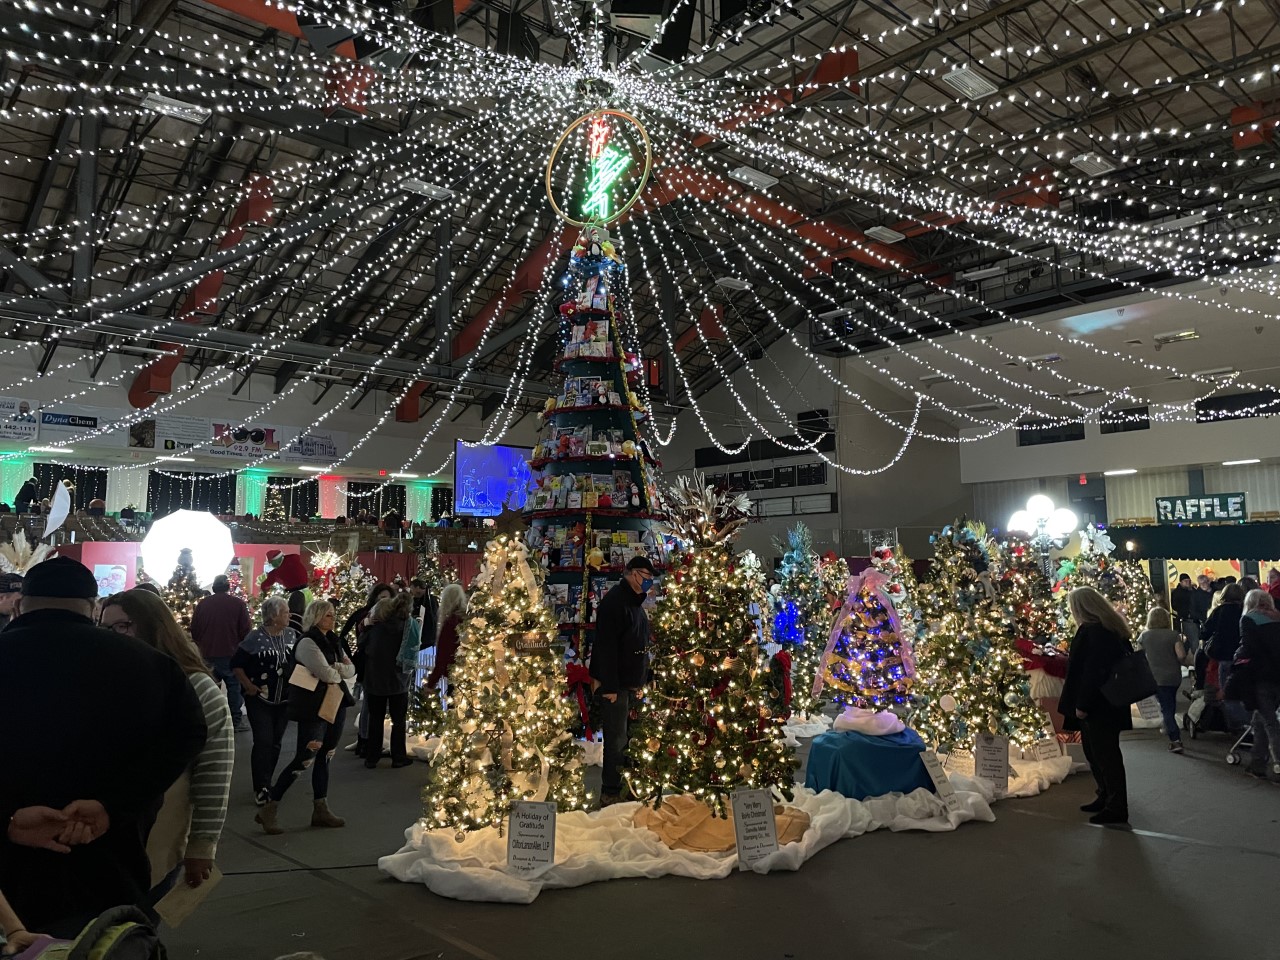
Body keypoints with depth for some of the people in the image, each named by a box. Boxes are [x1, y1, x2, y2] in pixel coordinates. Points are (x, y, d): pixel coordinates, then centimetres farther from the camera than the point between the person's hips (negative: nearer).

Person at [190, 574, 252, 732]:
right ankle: (235, 720, 9)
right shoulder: (238, 604, -10)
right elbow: (246, 630, -9)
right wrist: (250, 624, 13)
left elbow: (194, 630, 5)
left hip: (207, 654, 3)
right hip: (231, 653, -3)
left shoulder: (203, 603, -2)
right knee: (234, 685, 8)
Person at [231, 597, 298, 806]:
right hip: (260, 699, -4)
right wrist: (248, 686, -11)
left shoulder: (292, 635, 0)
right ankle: (261, 788, 2)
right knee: (263, 742, -8)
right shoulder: (255, 637, -13)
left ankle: (266, 782, 25)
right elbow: (236, 664, -7)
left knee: (275, 742, 11)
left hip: (284, 699, 4)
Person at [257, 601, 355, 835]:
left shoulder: (333, 641, 12)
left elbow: (351, 669, 8)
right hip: (313, 708, -8)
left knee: (325, 757, 12)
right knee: (305, 759, -7)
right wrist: (340, 672, -2)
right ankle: (269, 810, 4)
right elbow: (326, 674, -22)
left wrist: (334, 669, -11)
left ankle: (321, 810, 19)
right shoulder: (308, 643, -14)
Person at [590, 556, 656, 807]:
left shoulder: (635, 602, 14)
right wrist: (610, 687, -23)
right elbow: (606, 647, -22)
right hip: (616, 684, -9)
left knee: (627, 738, 14)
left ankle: (624, 788, 24)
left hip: (631, 682, 9)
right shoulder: (614, 602, -16)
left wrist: (640, 681, 18)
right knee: (616, 740, -4)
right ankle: (610, 794, 6)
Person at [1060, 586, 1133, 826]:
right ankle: (1107, 798, 28)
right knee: (1096, 752, 18)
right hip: (1110, 703, 10)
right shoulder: (1112, 628, 11)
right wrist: (1069, 658, 30)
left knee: (1104, 755, -2)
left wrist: (1081, 705, -20)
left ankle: (1116, 808, 6)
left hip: (1097, 706, -10)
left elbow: (1091, 671, -24)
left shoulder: (1091, 631, -20)